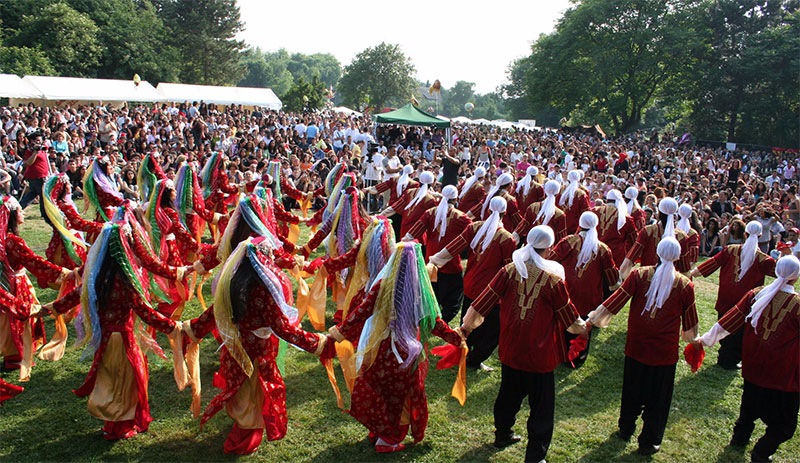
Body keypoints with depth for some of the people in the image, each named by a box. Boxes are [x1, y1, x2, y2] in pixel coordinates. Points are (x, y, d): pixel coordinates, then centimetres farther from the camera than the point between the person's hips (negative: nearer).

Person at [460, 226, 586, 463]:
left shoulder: (510, 271, -9)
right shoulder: (553, 278, -16)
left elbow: (485, 300, -5)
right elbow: (567, 313, -3)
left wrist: (466, 326, 7)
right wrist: (581, 327, 19)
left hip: (511, 349, 4)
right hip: (539, 354, -4)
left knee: (509, 393, 25)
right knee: (541, 404, 10)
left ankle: (502, 434, 43)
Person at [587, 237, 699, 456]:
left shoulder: (639, 275, -11)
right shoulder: (685, 285, -10)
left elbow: (615, 301, -10)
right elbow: (689, 321, 3)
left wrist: (593, 319, 0)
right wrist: (692, 338, 23)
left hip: (636, 346, 1)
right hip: (665, 351, -1)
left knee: (632, 390, 20)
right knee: (657, 397, 14)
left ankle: (625, 430, 38)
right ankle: (648, 442, 26)